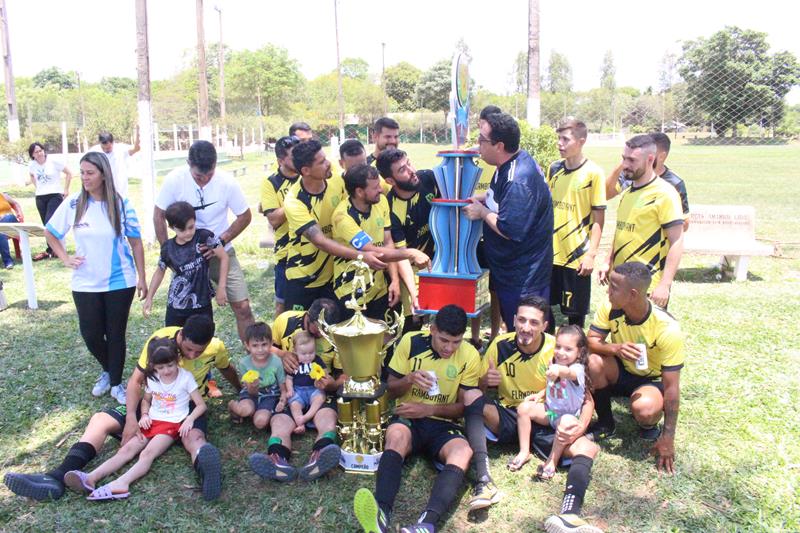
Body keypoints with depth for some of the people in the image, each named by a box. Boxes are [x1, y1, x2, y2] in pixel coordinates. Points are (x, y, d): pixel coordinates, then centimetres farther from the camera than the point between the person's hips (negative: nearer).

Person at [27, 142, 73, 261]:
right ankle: (54, 250, 13)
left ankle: (49, 251, -5)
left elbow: (69, 174, -3)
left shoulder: (54, 162, -9)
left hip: (55, 195, -5)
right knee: (47, 224, 6)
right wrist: (38, 187, 14)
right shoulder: (32, 165, 4)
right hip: (40, 197, 5)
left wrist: (65, 190, -2)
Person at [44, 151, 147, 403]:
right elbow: (49, 233, 12)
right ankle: (107, 371, 37)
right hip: (85, 283, 2)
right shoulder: (73, 204, -4)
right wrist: (65, 258, 1)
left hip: (120, 282, -2)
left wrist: (142, 278, -4)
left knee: (116, 334, 7)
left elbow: (136, 243, -3)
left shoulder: (121, 204, -8)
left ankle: (116, 383, 25)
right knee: (91, 334, 7)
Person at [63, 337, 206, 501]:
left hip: (172, 424, -5)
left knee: (147, 453, -28)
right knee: (126, 450, -15)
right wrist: (144, 415, 1)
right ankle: (90, 478, -31)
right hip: (152, 421, 5)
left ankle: (121, 483, -48)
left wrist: (189, 419, -24)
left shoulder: (186, 378, -9)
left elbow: (201, 405, -7)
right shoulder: (152, 378, 4)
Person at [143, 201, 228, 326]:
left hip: (202, 305, -1)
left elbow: (223, 257, -7)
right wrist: (149, 298, 9)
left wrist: (221, 288, -10)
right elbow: (160, 272, 10)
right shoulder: (168, 248, -7)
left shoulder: (204, 237, -14)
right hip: (176, 306, 2)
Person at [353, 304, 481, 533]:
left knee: (463, 451, -34)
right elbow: (391, 390, 4)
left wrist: (428, 409, -15)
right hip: (408, 417, 0)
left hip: (443, 424, 0)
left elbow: (464, 406, 0)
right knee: (396, 435, -36)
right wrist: (409, 379, -19)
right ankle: (382, 513, -54)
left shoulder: (470, 356, -3)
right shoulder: (410, 341, -3)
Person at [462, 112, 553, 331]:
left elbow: (510, 230, -30)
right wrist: (482, 200, 4)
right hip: (510, 268, 10)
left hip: (523, 278, -10)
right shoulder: (511, 164, 3)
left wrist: (482, 212, -15)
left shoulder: (517, 180, -28)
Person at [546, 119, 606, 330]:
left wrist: (591, 254, -13)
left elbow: (598, 219, -8)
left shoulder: (593, 173, -9)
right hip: (550, 253, 5)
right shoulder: (554, 169, 6)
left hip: (577, 257, -5)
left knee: (575, 312, 7)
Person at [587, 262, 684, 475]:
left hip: (652, 380, -3)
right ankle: (605, 423, -4)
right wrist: (616, 348, -40)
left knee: (644, 409, -37)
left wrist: (667, 438, -23)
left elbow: (671, 387, -25)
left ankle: (649, 426, 4)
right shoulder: (610, 309, -20)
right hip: (621, 372, 4)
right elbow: (591, 341, -16)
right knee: (594, 361, -30)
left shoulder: (667, 328, -30)